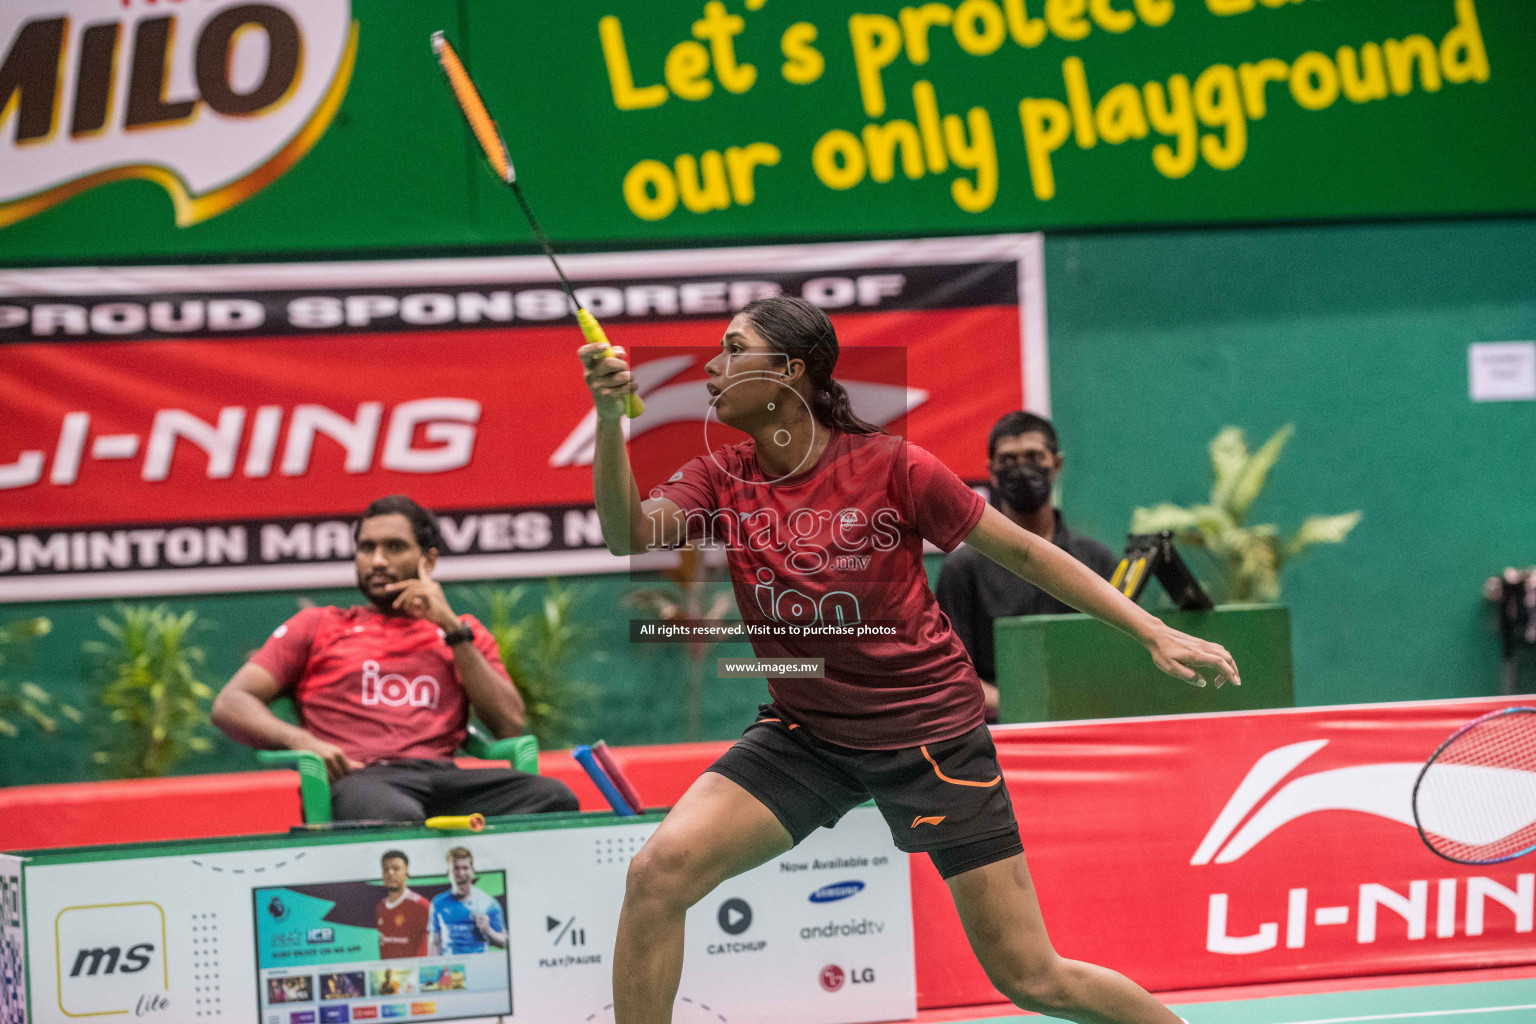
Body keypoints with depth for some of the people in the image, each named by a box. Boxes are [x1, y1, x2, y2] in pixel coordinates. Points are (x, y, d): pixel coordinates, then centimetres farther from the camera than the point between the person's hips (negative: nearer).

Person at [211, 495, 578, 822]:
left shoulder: (464, 632, 30)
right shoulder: (317, 626, 27)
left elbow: (510, 725, 14)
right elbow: (230, 705, 15)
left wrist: (453, 630, 9)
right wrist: (300, 740, -7)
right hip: (355, 780, -3)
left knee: (555, 798, -31)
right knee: (391, 815, -44)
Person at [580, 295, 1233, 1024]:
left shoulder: (890, 468, -15)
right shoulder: (723, 480, -3)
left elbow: (1022, 553, -6)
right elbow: (630, 534, -22)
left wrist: (1154, 634, -8)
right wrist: (609, 418, -37)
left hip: (930, 733, -4)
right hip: (804, 736, 4)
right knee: (657, 874, -19)